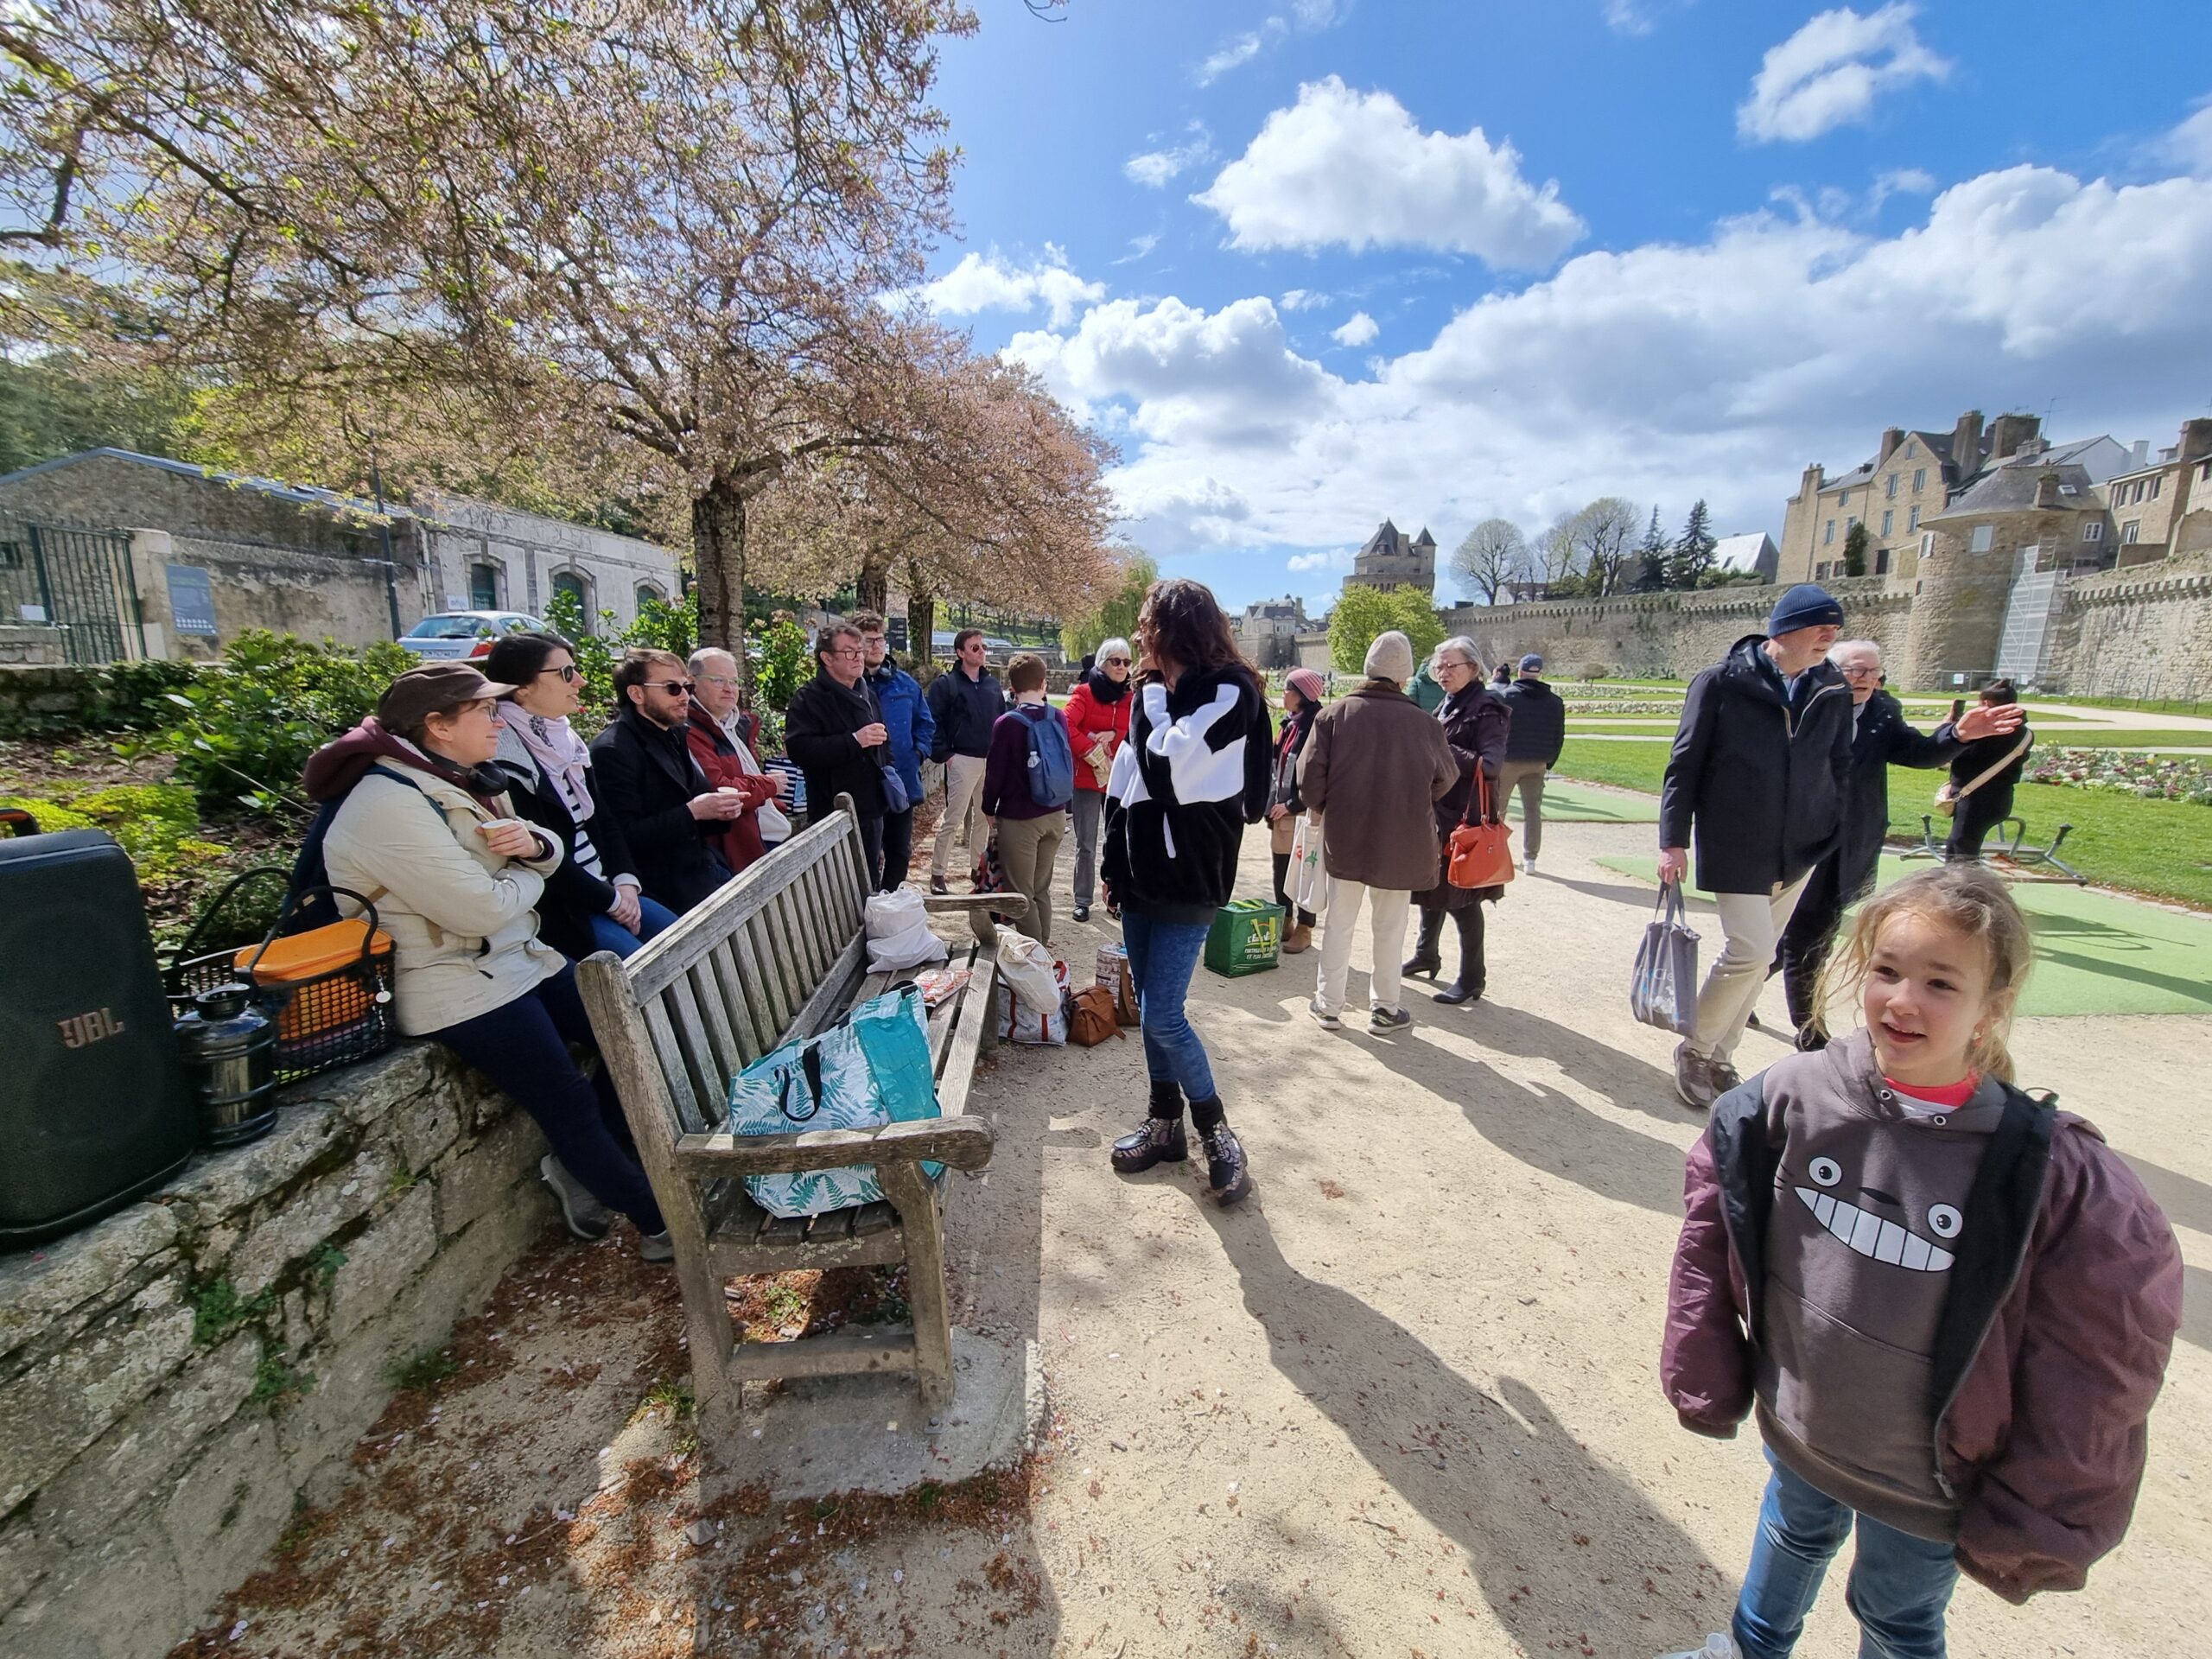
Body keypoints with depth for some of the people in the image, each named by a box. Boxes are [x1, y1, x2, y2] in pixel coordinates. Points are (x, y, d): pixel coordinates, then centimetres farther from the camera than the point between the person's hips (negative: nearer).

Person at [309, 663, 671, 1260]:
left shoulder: (465, 780, 8)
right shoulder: (388, 803, -21)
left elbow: (552, 854, 13)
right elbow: (480, 909, -26)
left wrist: (533, 842, -11)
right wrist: (528, 875, -5)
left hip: (521, 956, 9)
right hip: (457, 984, -9)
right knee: (570, 1103, -6)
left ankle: (579, 1168, 21)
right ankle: (660, 1225, 8)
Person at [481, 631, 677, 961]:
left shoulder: (566, 740, 11)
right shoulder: (502, 758, -15)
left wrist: (625, 882, -2)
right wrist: (609, 899, -12)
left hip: (605, 889, 8)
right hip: (556, 908, -8)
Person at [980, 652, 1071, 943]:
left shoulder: (1007, 724, -13)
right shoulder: (1059, 718, 0)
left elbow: (995, 772, -8)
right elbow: (1071, 764, 7)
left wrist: (989, 811, 6)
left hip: (1018, 820, -5)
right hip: (1055, 815, 5)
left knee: (1022, 894, 6)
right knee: (1041, 888, 18)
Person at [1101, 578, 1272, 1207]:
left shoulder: (1230, 691, -10)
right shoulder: (1157, 692, 12)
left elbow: (1171, 770, -21)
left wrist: (1154, 695, -7)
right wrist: (1115, 865, 14)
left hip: (1189, 878, -7)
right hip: (1143, 872, 8)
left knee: (1162, 1014, -8)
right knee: (1150, 1009, 13)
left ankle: (1216, 1132, 13)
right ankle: (1165, 1123, 29)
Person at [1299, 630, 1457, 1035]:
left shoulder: (1334, 714, -9)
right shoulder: (1423, 723, -9)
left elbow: (1309, 774, -10)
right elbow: (1446, 778, 3)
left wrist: (1324, 809, 9)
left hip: (1344, 837, 1)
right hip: (1402, 842, 0)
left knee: (1338, 922, 13)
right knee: (1389, 926, 13)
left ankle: (1328, 1005, 21)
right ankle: (1384, 1008, 24)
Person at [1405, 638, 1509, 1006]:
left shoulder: (1486, 709, -11)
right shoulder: (1446, 706, 13)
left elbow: (1490, 765, -21)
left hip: (1467, 818, -8)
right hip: (1436, 812, 8)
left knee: (1461, 896, -2)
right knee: (1429, 886, 17)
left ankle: (1472, 979, 11)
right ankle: (1427, 955, 35)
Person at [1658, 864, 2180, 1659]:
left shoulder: (2051, 1172, -26)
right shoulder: (1796, 1094, -22)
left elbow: (2096, 1367, -14)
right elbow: (1712, 1224, -9)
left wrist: (2033, 1518, -7)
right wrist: (1704, 1375, -4)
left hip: (1927, 1481, -2)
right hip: (1796, 1428, 2)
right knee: (1792, 1536, 30)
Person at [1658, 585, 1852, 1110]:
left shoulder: (1833, 693, 5)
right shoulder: (1722, 683, -8)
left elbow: (1840, 770, 13)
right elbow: (1684, 763, -7)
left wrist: (1832, 839, 8)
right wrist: (1673, 840, -10)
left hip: (1798, 854, 5)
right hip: (1734, 849, -5)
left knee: (1755, 957, 10)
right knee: (1752, 952, -12)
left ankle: (1719, 1057, 25)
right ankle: (1695, 1050, 9)